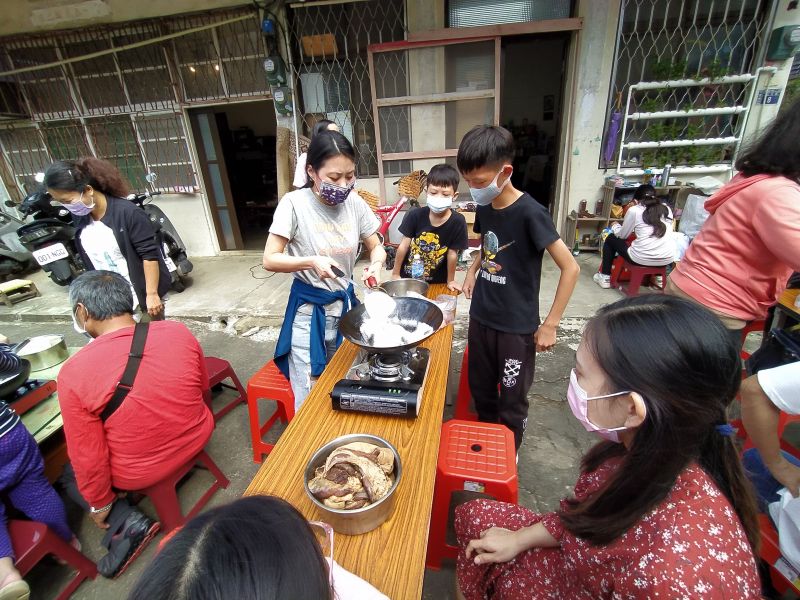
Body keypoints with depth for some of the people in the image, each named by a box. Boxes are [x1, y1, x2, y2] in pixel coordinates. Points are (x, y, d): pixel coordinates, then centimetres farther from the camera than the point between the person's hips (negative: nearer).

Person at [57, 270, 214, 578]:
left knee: (71, 474, 26)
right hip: (198, 437, 6)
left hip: (139, 472, -5)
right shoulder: (179, 332, -15)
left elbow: (88, 458, -15)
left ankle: (127, 523, 9)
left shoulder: (74, 372, -23)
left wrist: (99, 505, 4)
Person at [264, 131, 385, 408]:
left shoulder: (355, 203, -5)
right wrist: (311, 261, -30)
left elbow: (376, 247, 5)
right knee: (309, 396, 6)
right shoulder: (294, 203, -16)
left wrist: (376, 264, -18)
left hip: (345, 303, 4)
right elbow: (269, 259, -14)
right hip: (309, 309, -4)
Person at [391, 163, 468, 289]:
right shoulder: (415, 215, -16)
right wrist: (395, 274, -5)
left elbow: (452, 254, -12)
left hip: (437, 282, -1)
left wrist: (450, 280, -2)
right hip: (408, 277, 1)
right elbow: (404, 246, -10)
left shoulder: (457, 222, -20)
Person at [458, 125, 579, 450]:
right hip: (481, 318, 7)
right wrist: (473, 269, 4)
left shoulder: (530, 213, -19)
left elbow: (570, 268, -16)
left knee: (512, 402, 11)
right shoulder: (484, 207, 1)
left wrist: (550, 324, -16)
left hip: (517, 327, -6)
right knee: (480, 390, 20)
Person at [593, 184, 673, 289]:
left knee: (611, 239, 21)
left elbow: (622, 235, 9)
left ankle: (605, 277, 24)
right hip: (668, 259, 5)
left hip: (642, 258, -5)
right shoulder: (667, 209, 13)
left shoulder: (634, 210, 0)